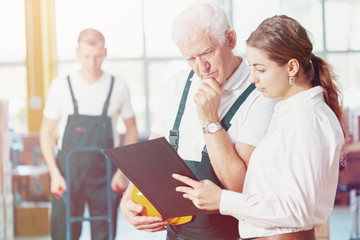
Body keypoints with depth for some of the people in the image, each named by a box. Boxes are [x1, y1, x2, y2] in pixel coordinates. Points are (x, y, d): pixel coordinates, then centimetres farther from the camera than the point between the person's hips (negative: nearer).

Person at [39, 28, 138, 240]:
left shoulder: (119, 87, 3)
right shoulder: (62, 86, 2)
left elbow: (132, 129, 10)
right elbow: (47, 132, 6)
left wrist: (123, 171, 0)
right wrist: (55, 173, -4)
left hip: (105, 174, 0)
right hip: (68, 172, 0)